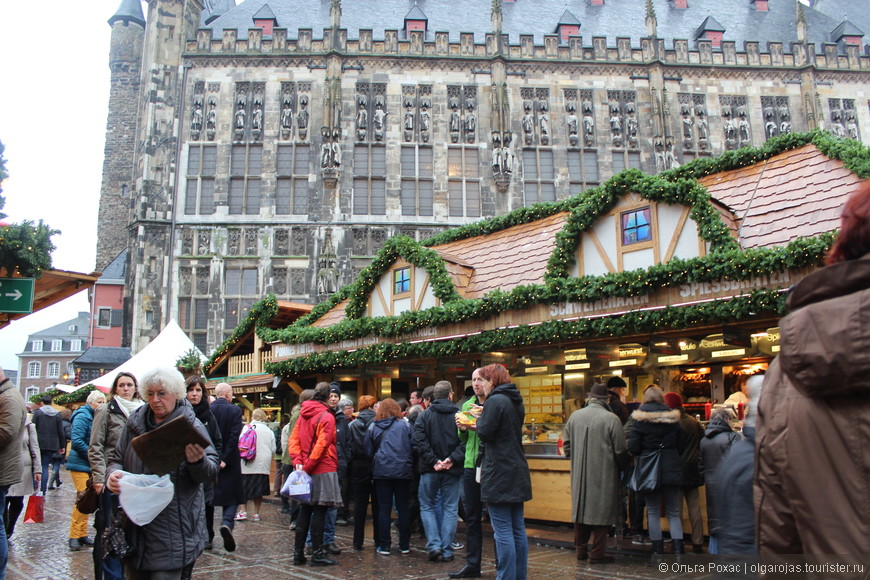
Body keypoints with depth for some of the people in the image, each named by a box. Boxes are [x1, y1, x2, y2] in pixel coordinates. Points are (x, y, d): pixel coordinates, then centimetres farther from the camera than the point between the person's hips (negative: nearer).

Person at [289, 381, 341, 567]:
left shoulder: (303, 415, 10)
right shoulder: (327, 417, -12)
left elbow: (294, 439, 7)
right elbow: (321, 445, -17)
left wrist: (298, 461, -1)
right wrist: (307, 467, -13)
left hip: (306, 469, 7)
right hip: (323, 470, -7)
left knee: (305, 510, 12)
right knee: (319, 511, -2)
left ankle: (298, 553, 16)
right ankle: (317, 554, 2)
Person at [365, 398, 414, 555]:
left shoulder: (372, 428, 5)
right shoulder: (405, 425, 1)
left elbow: (368, 452, 9)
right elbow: (413, 448, 1)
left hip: (381, 471, 1)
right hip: (403, 471, 0)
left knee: (384, 509, 5)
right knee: (403, 508, 8)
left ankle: (384, 546, 7)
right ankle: (404, 545, 12)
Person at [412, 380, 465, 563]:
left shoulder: (424, 415, 0)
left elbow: (419, 441, -11)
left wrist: (433, 461, -12)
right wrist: (452, 459, -14)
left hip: (430, 470, 0)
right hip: (452, 470, 0)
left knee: (427, 506, 13)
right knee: (450, 509, 9)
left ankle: (434, 546, 2)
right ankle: (447, 551, 11)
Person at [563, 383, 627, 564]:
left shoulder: (574, 416, 1)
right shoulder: (612, 419, -13)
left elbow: (566, 444, 7)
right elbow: (620, 450, -8)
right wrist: (618, 464, 11)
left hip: (579, 473, 4)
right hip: (603, 474, -4)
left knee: (581, 509, 15)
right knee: (601, 511, 4)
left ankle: (581, 549, 24)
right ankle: (597, 554, 9)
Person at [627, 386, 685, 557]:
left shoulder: (638, 418, -7)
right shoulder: (673, 417, 1)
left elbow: (633, 448, -12)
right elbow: (680, 446, 3)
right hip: (671, 469, 2)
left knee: (653, 512, 8)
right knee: (674, 512, 10)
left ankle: (658, 549, 9)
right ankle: (678, 547, -1)